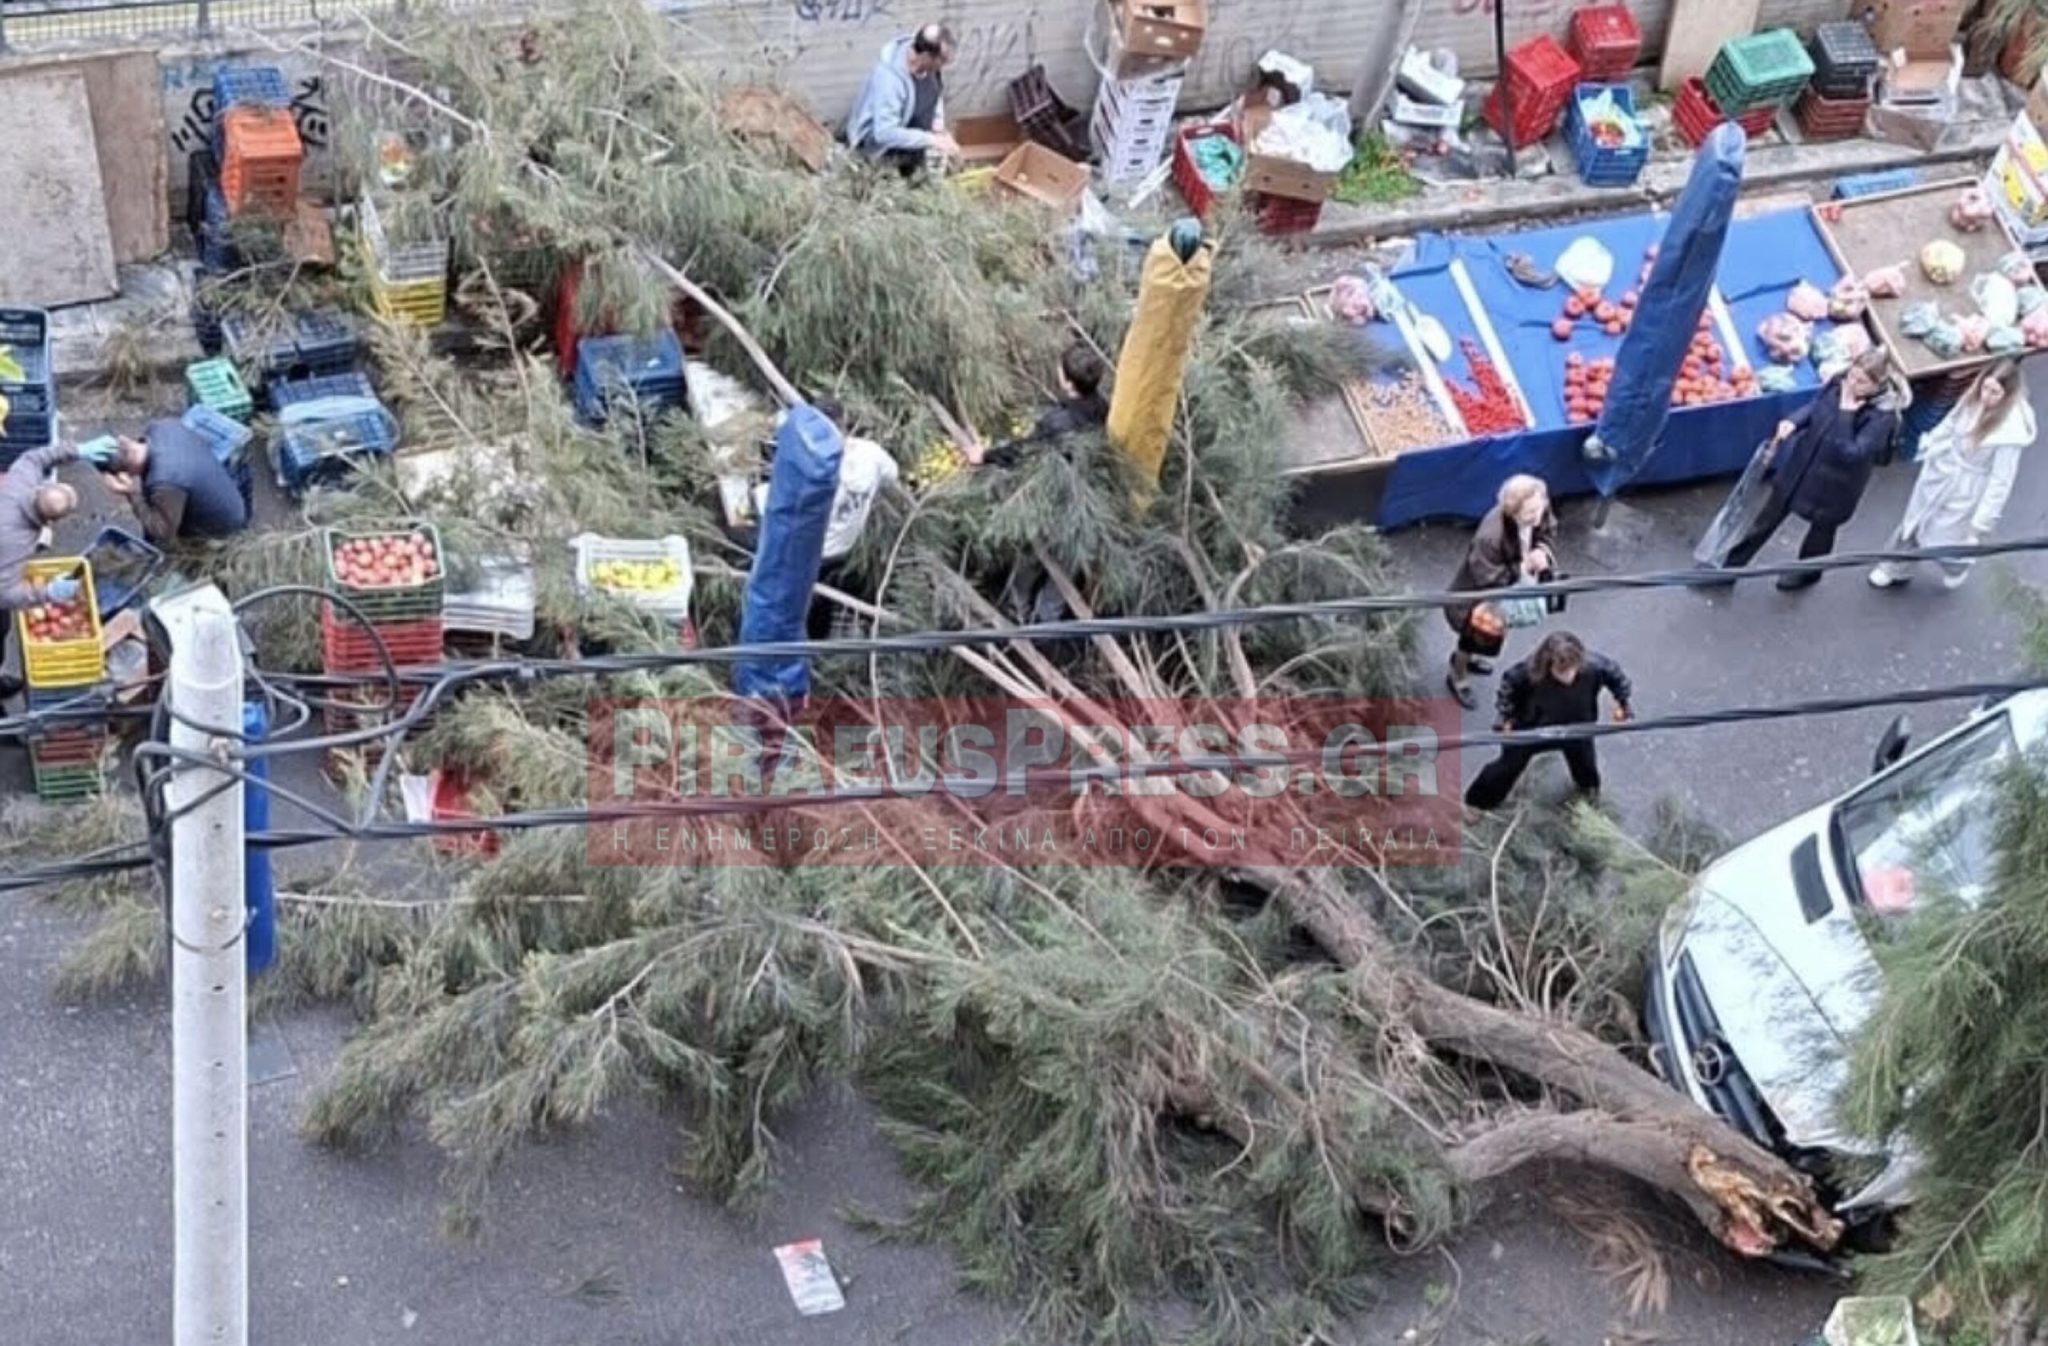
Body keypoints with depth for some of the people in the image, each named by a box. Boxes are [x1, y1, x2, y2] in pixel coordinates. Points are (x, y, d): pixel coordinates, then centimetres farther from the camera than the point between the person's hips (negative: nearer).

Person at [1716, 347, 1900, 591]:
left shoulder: (1882, 416, -30)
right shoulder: (1838, 384, -15)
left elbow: (1851, 453, -35)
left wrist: (1845, 412, -37)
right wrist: (1793, 422, -14)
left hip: (1834, 484, -5)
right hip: (1800, 464, 5)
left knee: (1822, 527, 24)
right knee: (1768, 518, 19)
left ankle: (1806, 572, 53)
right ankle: (1731, 565, 35)